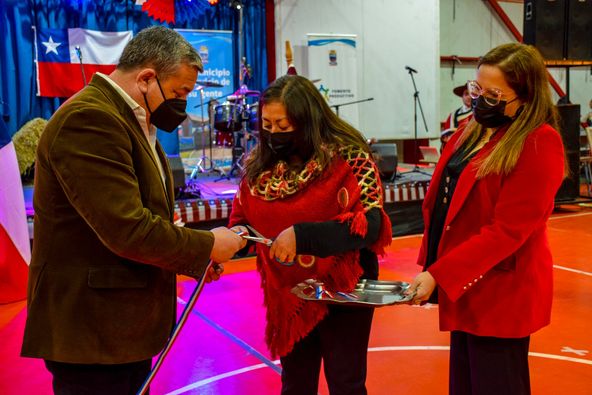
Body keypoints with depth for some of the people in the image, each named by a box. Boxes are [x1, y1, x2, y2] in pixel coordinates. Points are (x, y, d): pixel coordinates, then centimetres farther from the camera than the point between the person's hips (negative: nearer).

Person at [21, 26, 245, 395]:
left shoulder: (131, 120, 13)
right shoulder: (89, 119, -20)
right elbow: (129, 231, -27)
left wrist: (195, 259, 5)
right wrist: (207, 245, -13)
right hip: (92, 331, -10)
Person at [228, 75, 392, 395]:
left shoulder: (348, 157, -16)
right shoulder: (260, 164, 0)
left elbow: (372, 223, -23)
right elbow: (242, 219, 11)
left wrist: (302, 234, -31)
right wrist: (239, 234, -13)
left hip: (342, 293, -4)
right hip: (287, 297, 5)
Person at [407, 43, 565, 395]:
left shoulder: (539, 144, -17)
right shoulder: (474, 130, 9)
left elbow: (507, 230, -22)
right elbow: (443, 203, 11)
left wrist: (438, 275, -23)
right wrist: (431, 270, 5)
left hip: (501, 295, -8)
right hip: (465, 287, 8)